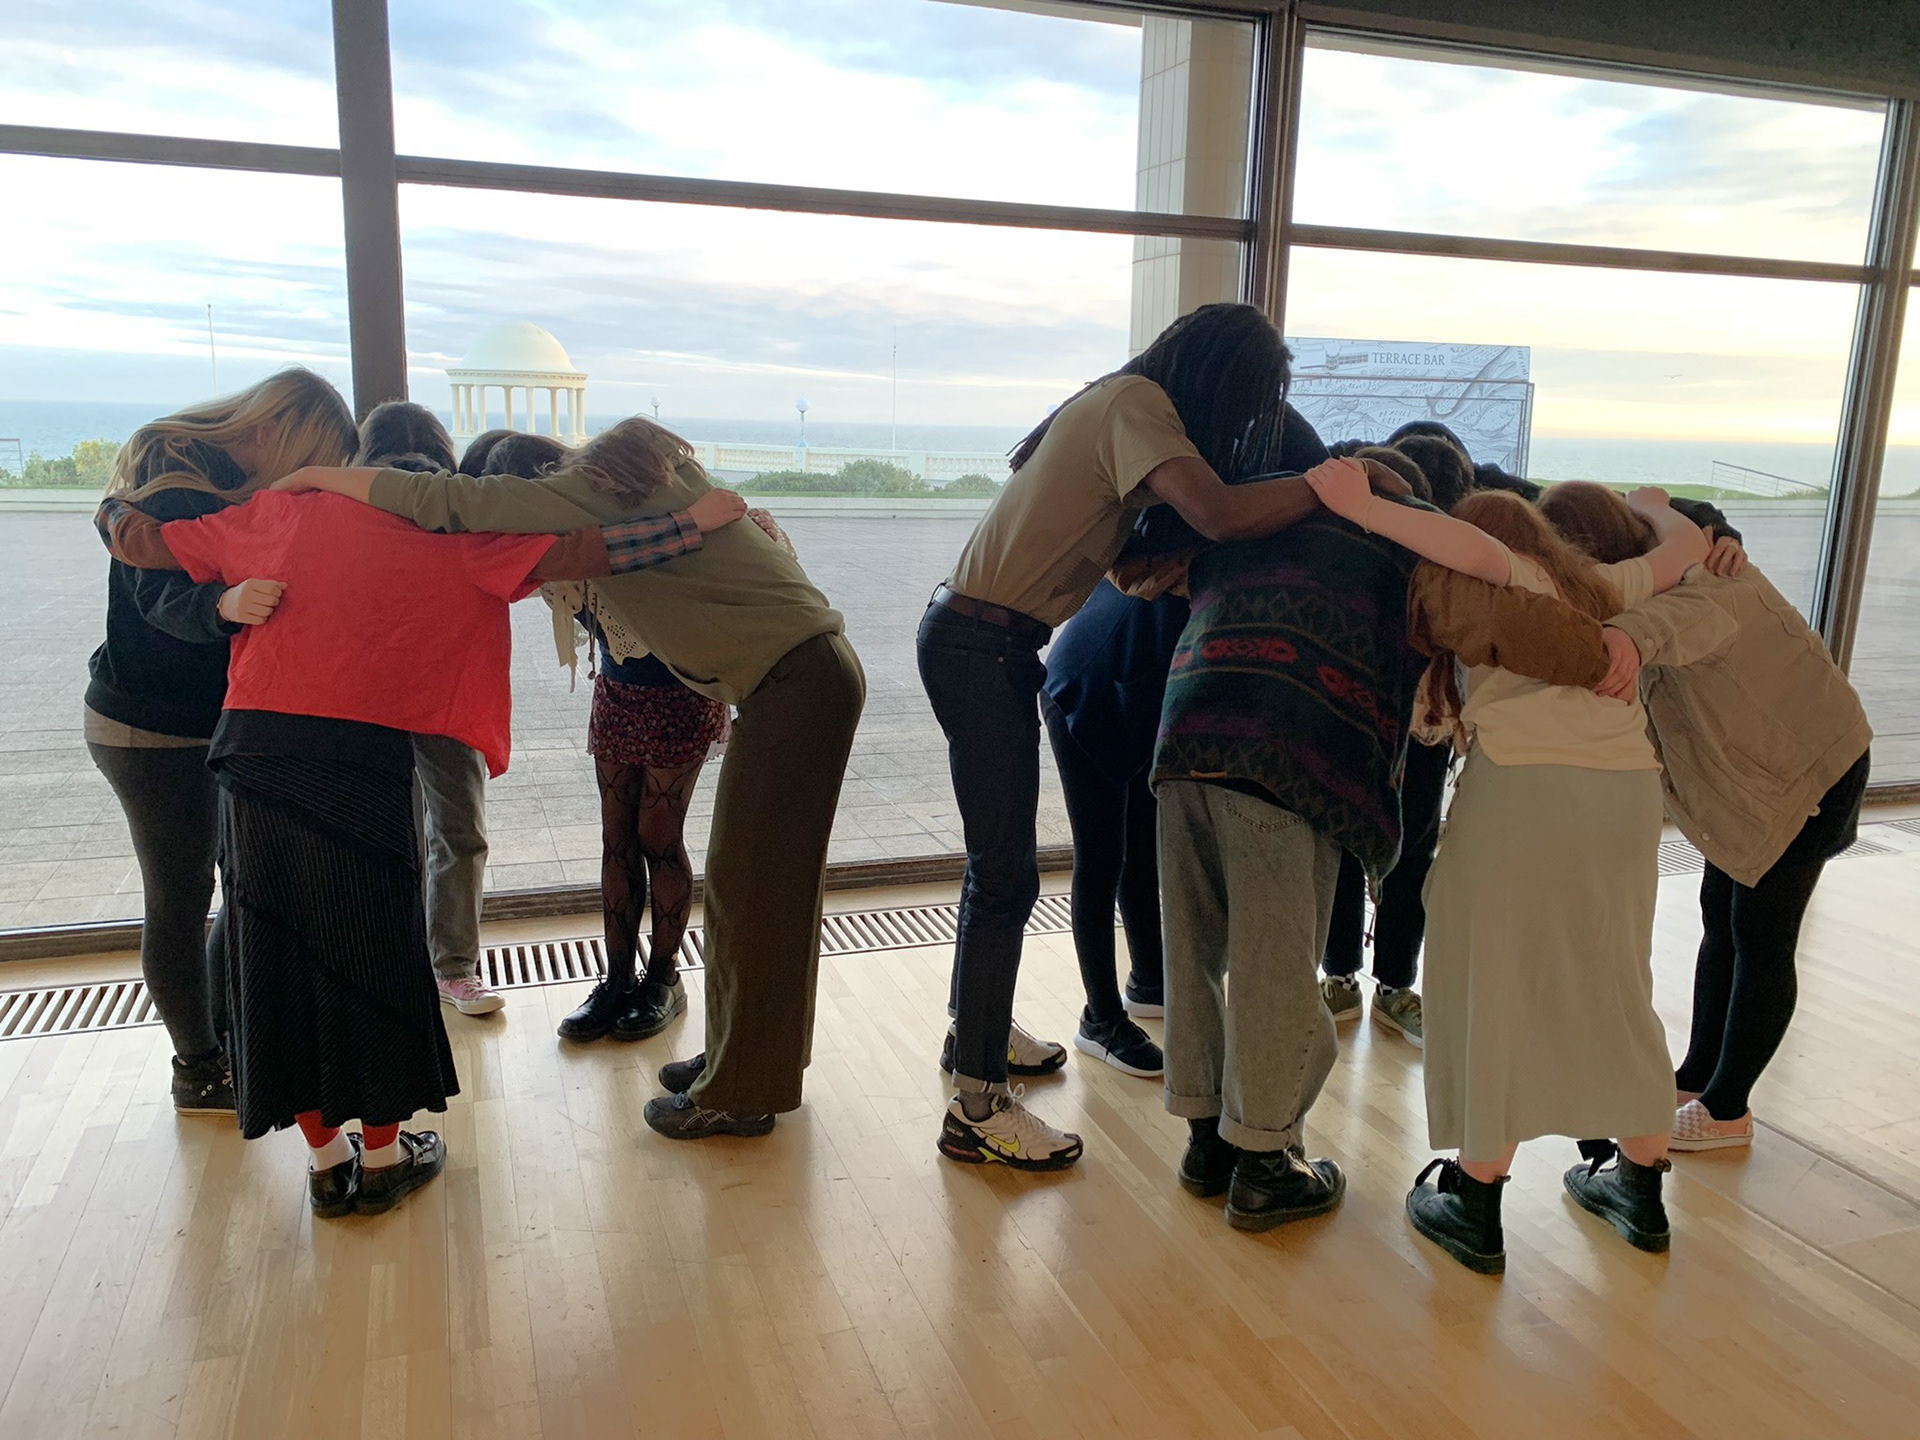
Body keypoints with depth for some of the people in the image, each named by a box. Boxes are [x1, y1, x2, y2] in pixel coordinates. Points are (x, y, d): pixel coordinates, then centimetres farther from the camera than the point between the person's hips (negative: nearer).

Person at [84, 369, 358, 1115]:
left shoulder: (230, 483, 8)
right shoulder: (172, 484, -21)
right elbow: (162, 595, -35)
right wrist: (224, 603, -56)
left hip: (211, 724, 9)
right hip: (152, 731, -9)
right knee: (179, 905, 2)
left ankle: (223, 1036, 26)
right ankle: (199, 1073, 16)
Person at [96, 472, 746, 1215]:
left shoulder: (283, 513, 15)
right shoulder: (454, 538, 5)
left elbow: (138, 542, 20)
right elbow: (576, 553, -3)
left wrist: (116, 504, 41)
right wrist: (694, 522, 2)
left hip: (250, 746, 4)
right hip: (358, 758, -4)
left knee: (275, 955, 16)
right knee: (375, 956, 12)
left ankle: (327, 1160, 29)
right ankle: (383, 1156, 27)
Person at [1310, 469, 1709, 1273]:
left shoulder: (1493, 581, 10)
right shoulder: (1602, 587, 24)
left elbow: (1478, 550, -12)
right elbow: (1687, 545, 37)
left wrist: (1368, 512, -10)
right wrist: (1650, 507, 55)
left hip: (1523, 781, -5)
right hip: (1628, 786, 6)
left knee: (1490, 989, 5)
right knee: (1612, 988, 20)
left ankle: (1476, 1210, 12)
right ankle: (1640, 1189, 34)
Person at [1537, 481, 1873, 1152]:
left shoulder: (1701, 568, -29)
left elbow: (1700, 613, -57)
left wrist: (1633, 633, -77)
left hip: (1811, 763, -9)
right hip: (1746, 765, 9)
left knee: (1761, 939, 0)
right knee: (1721, 921, 14)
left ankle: (1727, 1110, 13)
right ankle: (1696, 1078, 27)